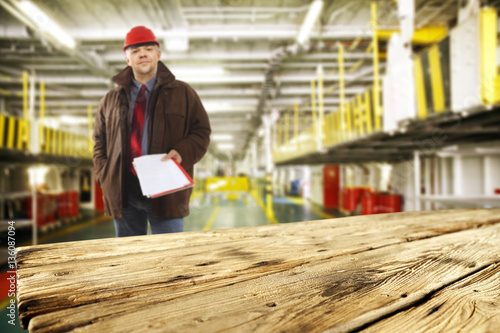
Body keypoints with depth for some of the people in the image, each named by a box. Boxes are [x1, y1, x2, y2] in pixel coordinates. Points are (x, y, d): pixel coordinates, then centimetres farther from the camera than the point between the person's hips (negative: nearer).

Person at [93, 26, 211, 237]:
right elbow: (100, 142, 16)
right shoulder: (111, 99, 14)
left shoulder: (183, 93, 8)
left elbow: (201, 132, 5)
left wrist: (182, 152, -14)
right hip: (123, 193, 3)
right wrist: (105, 177, 1)